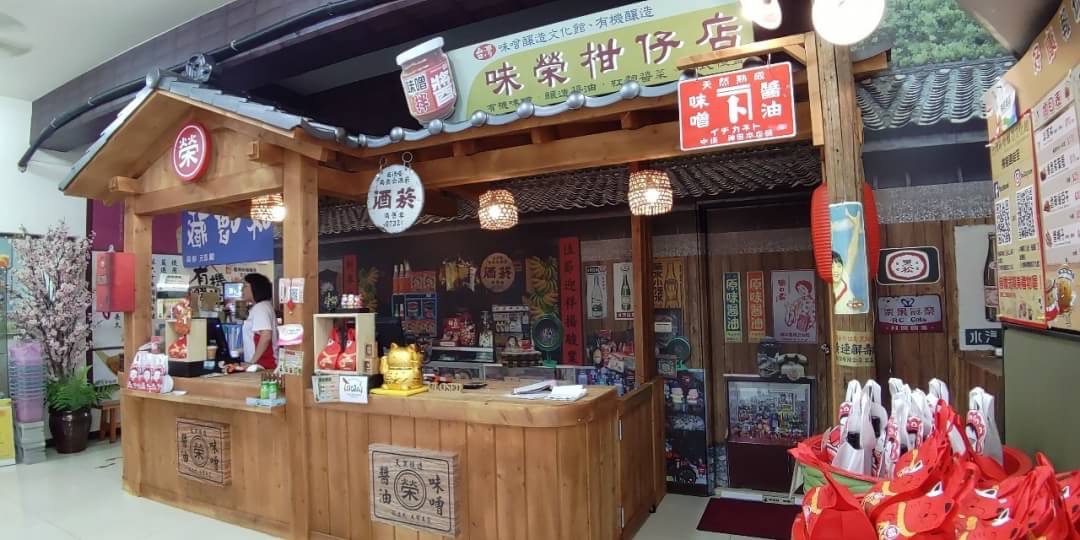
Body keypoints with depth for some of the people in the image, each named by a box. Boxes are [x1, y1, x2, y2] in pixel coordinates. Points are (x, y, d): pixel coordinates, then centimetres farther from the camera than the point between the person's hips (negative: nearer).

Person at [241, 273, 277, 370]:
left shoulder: (260, 308, -12)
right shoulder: (258, 307, 18)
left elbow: (266, 336, -23)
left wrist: (252, 361, -20)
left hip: (263, 364, -9)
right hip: (263, 363, 9)